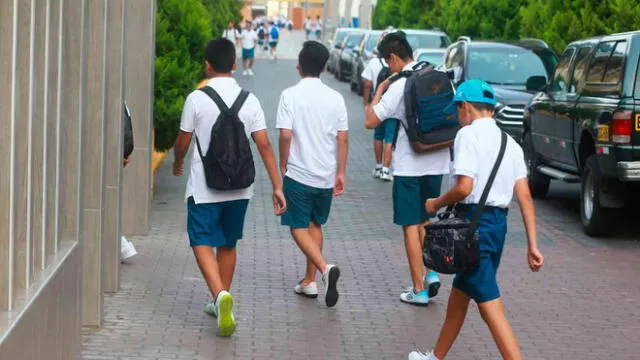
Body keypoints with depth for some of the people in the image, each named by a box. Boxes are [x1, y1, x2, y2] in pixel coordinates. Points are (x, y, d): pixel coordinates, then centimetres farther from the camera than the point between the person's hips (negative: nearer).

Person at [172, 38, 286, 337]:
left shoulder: (197, 99, -9)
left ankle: (220, 295, -27)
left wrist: (178, 164, 22)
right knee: (228, 244, 18)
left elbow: (183, 142, 0)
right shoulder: (249, 100, -1)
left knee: (202, 243, -3)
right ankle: (221, 303, 29)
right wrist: (277, 186, -1)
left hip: (204, 187, -4)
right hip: (239, 188, 4)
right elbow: (264, 145, -5)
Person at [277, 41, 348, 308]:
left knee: (299, 228, 3)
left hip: (298, 173, -4)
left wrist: (283, 166, -1)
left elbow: (285, 135, -15)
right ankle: (309, 281, 20)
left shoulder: (290, 95, -10)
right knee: (315, 225, 18)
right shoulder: (335, 98, 0)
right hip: (326, 175, 4)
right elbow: (342, 139, 2)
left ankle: (325, 268, -19)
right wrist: (340, 173, 10)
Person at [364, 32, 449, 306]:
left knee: (411, 226, 2)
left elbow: (370, 121, -15)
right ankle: (431, 273, 11)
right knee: (425, 220, 22)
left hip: (410, 166, -6)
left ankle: (419, 290, 4)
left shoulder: (399, 86, -16)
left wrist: (379, 91, -4)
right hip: (437, 162, 6)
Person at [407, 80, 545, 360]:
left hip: (474, 221, -8)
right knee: (459, 293, 23)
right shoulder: (509, 142, 12)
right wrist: (533, 245, 5)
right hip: (498, 222, 8)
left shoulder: (469, 134, -10)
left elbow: (464, 187, -20)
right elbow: (524, 196, 6)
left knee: (490, 306, -8)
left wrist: (436, 204, -1)